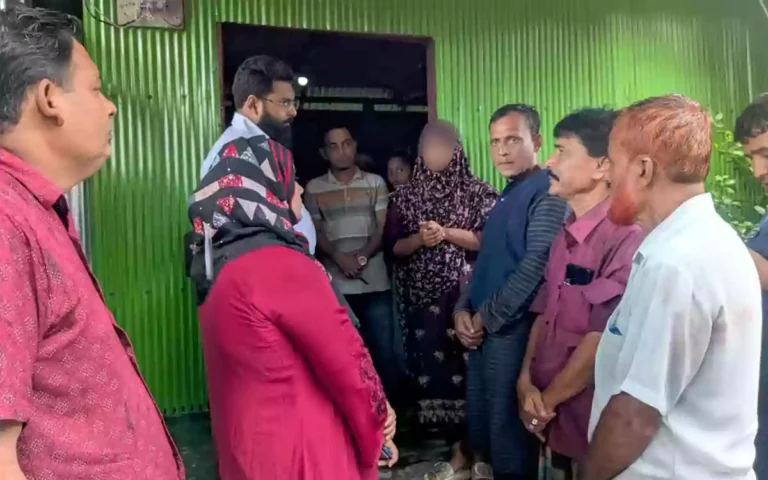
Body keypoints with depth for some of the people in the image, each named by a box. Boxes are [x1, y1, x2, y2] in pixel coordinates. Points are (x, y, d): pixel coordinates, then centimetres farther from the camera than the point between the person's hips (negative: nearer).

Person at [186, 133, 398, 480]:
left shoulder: (222, 264, 5)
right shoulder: (279, 265, -22)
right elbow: (345, 359, -17)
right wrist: (376, 428, 0)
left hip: (251, 440, 8)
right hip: (299, 445, -8)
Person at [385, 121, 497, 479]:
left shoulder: (477, 191, 1)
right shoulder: (406, 195, 9)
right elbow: (395, 246, 7)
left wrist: (447, 233, -14)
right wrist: (419, 239, -11)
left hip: (465, 295, -2)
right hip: (423, 298, 3)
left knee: (468, 367, -1)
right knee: (432, 367, 4)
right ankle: (458, 446, 19)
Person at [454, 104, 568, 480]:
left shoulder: (548, 194, -12)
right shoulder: (506, 196, 16)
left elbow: (536, 267, -20)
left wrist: (487, 318, -13)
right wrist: (462, 310, 4)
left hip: (513, 329, -8)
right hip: (481, 329, 9)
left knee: (508, 428, 3)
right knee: (478, 421, 18)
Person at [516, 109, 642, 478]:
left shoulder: (626, 237, -20)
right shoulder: (564, 235, 6)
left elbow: (603, 339, -21)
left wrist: (547, 401, -10)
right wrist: (526, 382, -3)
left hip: (592, 424, -7)